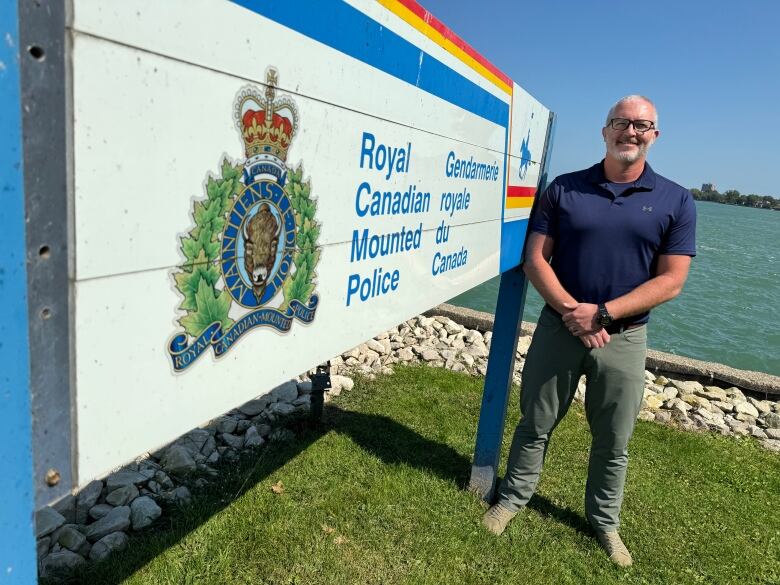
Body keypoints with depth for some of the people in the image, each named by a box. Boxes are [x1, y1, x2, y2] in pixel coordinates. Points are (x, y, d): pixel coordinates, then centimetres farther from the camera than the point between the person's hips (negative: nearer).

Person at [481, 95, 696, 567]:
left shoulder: (676, 201, -1)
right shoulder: (564, 189, 0)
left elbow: (671, 280, -6)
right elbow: (535, 260, -3)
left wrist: (602, 313, -17)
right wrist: (571, 310, -17)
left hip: (624, 338, 0)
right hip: (558, 327, 0)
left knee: (613, 441, 14)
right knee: (536, 423, 12)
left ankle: (605, 521, 35)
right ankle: (514, 497, 32)